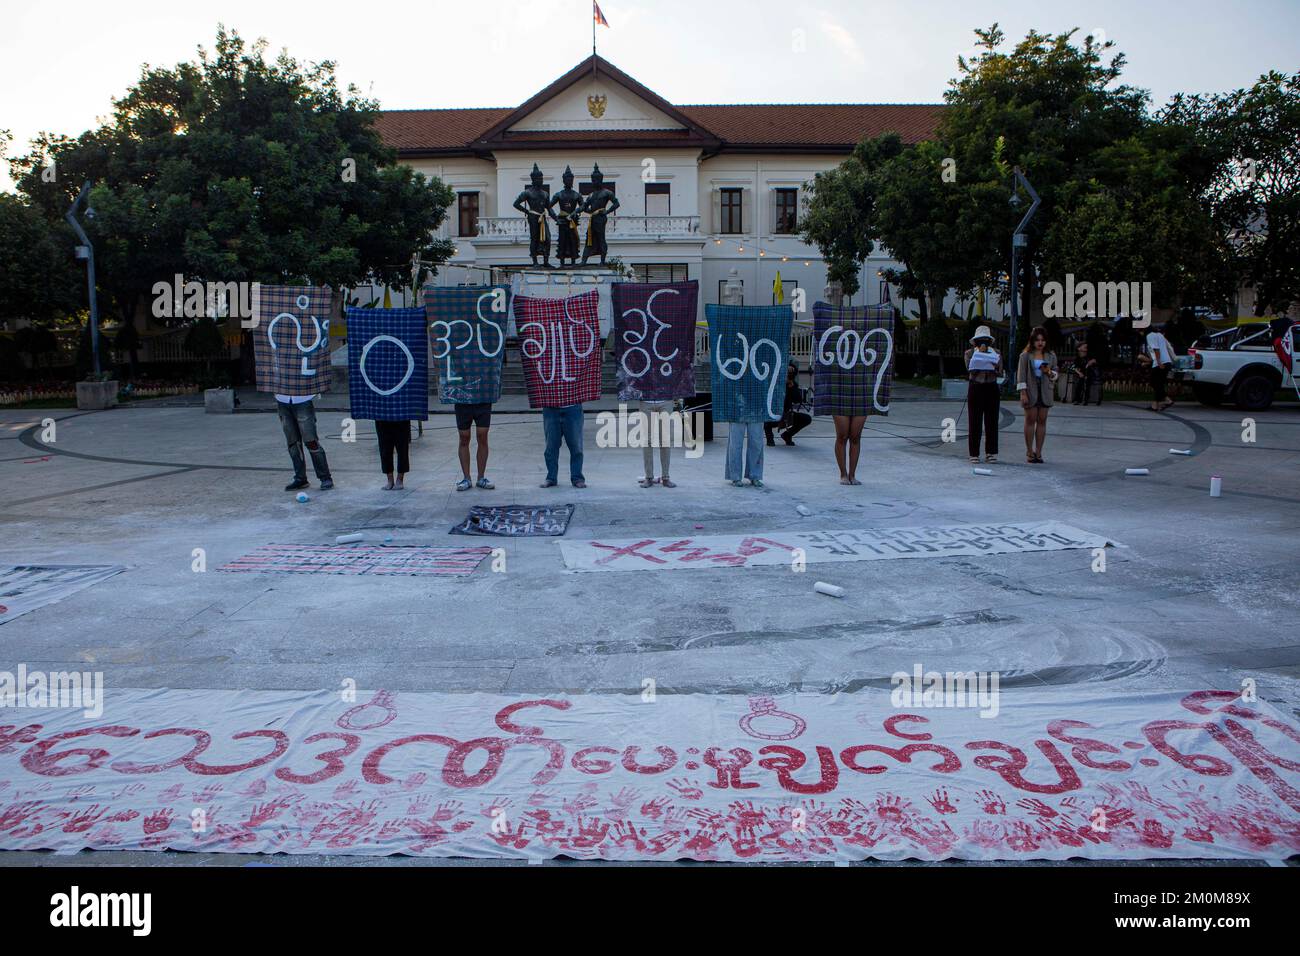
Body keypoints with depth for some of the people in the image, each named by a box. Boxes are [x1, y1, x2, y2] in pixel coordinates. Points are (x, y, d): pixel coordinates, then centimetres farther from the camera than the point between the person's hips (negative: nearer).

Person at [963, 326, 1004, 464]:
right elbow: (969, 368, -12)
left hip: (991, 389, 2)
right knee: (975, 422, -2)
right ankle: (974, 454, 3)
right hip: (975, 388, -2)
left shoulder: (995, 353, 11)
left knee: (992, 421, 1)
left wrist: (994, 369, -16)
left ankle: (991, 453, 8)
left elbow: (1001, 373, 4)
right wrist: (980, 352, -11)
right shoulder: (970, 352, 6)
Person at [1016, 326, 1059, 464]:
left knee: (1042, 421, 3)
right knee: (1030, 420, 0)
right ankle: (1029, 452, 7)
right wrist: (1023, 393, -11)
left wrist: (1050, 372, -10)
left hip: (1045, 391, 3)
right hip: (1030, 391, -3)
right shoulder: (1025, 355, 0)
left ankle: (1038, 452, 8)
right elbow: (1021, 374, -4)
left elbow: (1056, 372, 14)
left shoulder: (1051, 355, 9)